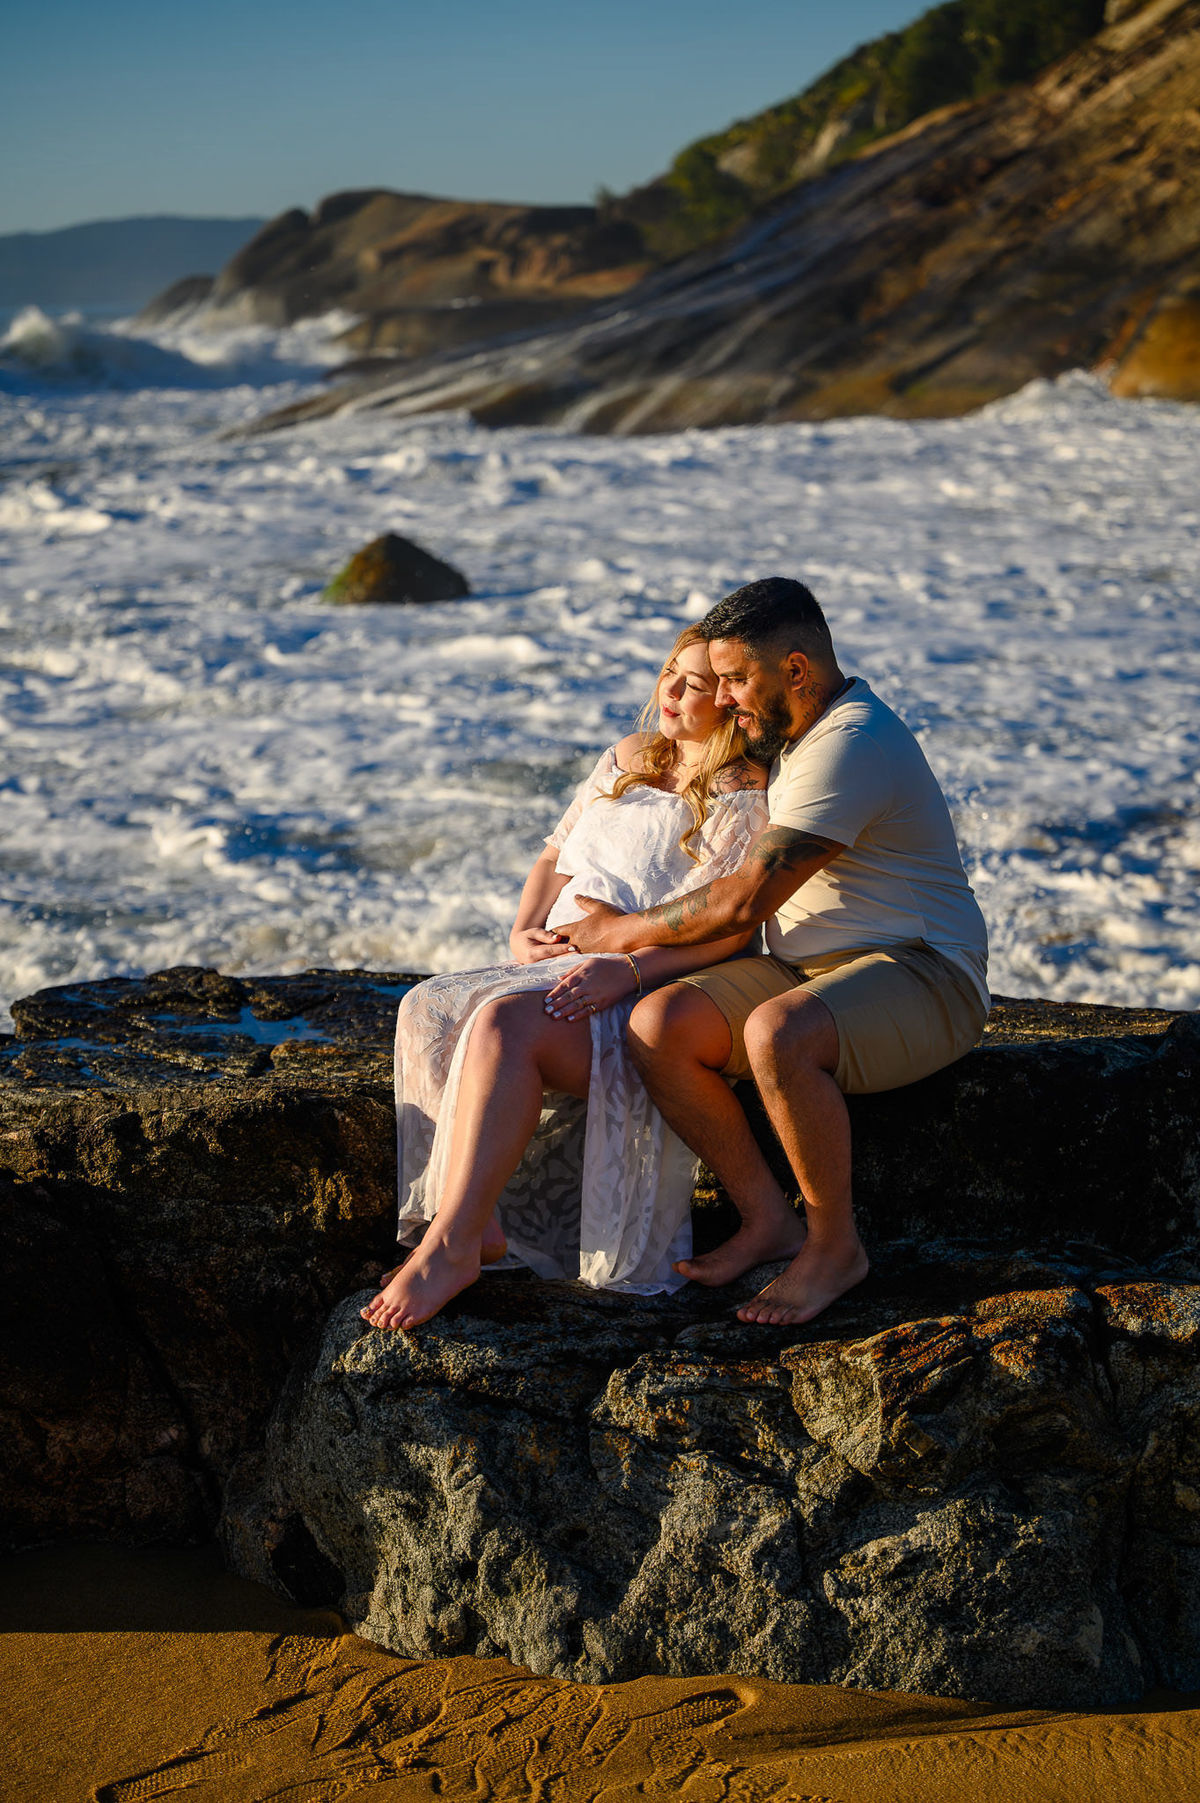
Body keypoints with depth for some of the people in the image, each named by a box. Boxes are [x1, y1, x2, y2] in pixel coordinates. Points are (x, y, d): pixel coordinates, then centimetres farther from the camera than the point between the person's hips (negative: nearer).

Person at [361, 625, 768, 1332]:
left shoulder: (746, 799, -2)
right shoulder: (629, 759, 22)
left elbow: (731, 929, -14)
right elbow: (558, 855, 25)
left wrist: (625, 969, -26)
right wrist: (525, 931, 5)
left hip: (648, 999, -7)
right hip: (563, 966, 8)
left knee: (506, 1022, -35)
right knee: (429, 1012, -21)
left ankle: (451, 1246, -33)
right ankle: (478, 1218, -27)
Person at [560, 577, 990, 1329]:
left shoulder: (850, 746, -20)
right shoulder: (811, 718, 13)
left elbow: (746, 900, -22)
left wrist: (625, 931, -8)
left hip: (921, 978, -9)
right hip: (810, 967, 9)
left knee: (775, 1035, -39)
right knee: (658, 1025, -15)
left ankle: (836, 1244, -17)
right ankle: (769, 1220, -6)